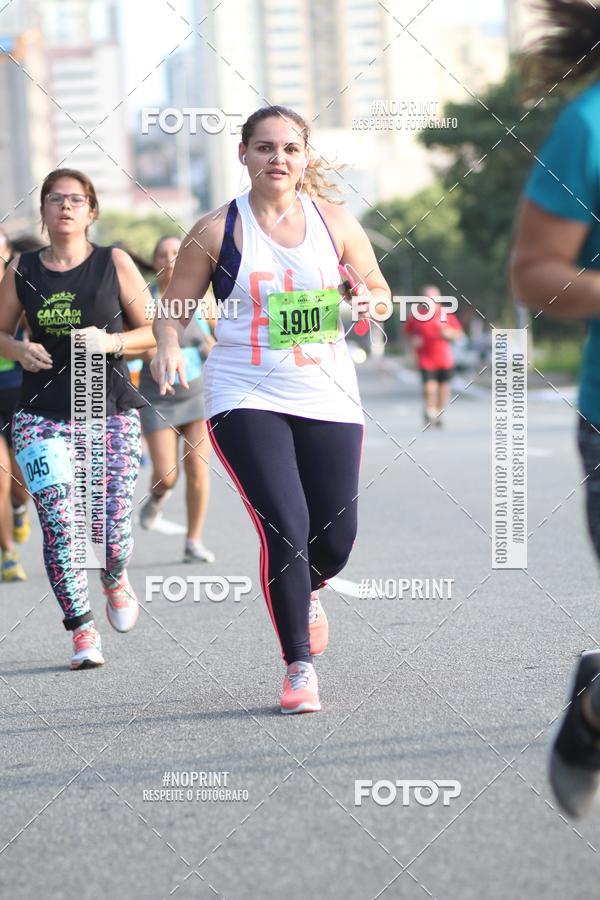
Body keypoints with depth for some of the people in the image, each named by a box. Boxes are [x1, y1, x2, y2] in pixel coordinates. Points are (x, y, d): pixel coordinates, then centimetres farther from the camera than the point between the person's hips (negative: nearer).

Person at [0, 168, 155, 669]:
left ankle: (115, 583, 30)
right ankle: (83, 632, 3)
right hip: (43, 416, 1)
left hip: (111, 414, -1)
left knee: (113, 529, -7)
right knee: (59, 526, -11)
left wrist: (111, 342, -15)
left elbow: (155, 331, 3)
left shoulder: (114, 263, 2)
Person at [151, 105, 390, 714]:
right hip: (245, 397, -3)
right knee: (285, 527, -16)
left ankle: (307, 593, 42)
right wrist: (167, 345, -17)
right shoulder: (218, 231, -1)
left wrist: (368, 301, -8)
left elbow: (377, 288, 16)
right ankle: (298, 666, 0)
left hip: (326, 395, 3)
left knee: (335, 538, 2)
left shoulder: (335, 222, 5)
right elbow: (173, 307, 4)